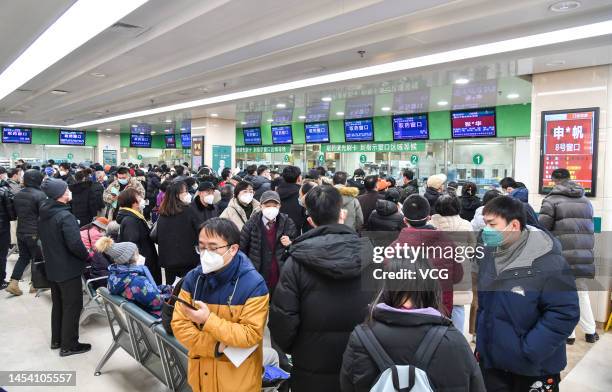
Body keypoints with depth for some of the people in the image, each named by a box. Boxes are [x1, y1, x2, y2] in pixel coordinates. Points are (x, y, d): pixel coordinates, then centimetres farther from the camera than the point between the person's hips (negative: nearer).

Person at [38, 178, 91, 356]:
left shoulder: (45, 213, 3)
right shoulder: (65, 216, -24)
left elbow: (47, 240, 14)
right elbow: (75, 244, -30)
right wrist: (86, 256, -13)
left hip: (52, 267, 9)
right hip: (68, 268, -9)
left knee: (58, 304, 21)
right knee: (72, 306, 4)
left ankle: (56, 340, 33)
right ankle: (68, 345, 12)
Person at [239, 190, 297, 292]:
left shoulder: (287, 223, -3)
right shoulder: (252, 223, -6)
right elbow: (241, 247, 1)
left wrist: (290, 243, -12)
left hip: (280, 276, 1)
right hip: (257, 276, -1)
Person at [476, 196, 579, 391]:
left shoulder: (548, 263, -22)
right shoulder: (488, 254, -1)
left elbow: (565, 314, -22)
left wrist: (528, 352, -22)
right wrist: (482, 338, 9)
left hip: (534, 369, -5)